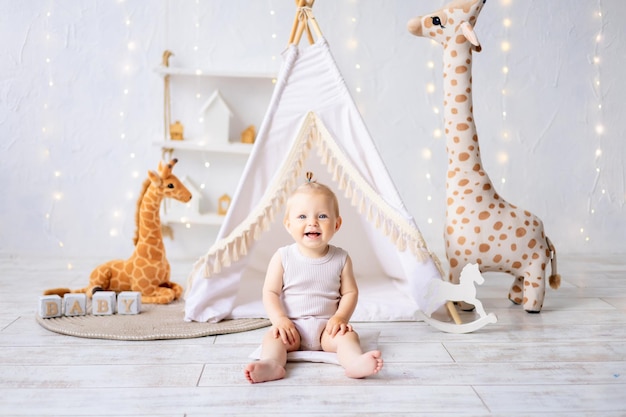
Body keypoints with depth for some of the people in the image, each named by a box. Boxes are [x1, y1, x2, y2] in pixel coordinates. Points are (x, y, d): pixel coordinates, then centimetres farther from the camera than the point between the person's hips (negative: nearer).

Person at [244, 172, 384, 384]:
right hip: (292, 326, 0)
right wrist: (279, 319, -17)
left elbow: (350, 292, 4)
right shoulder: (282, 257, -2)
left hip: (327, 327, 1)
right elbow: (270, 292, -1)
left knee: (347, 334, -26)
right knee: (273, 335, -27)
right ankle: (271, 364, -53)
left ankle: (355, 362, -53)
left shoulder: (341, 259, 1)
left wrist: (340, 317, -13)